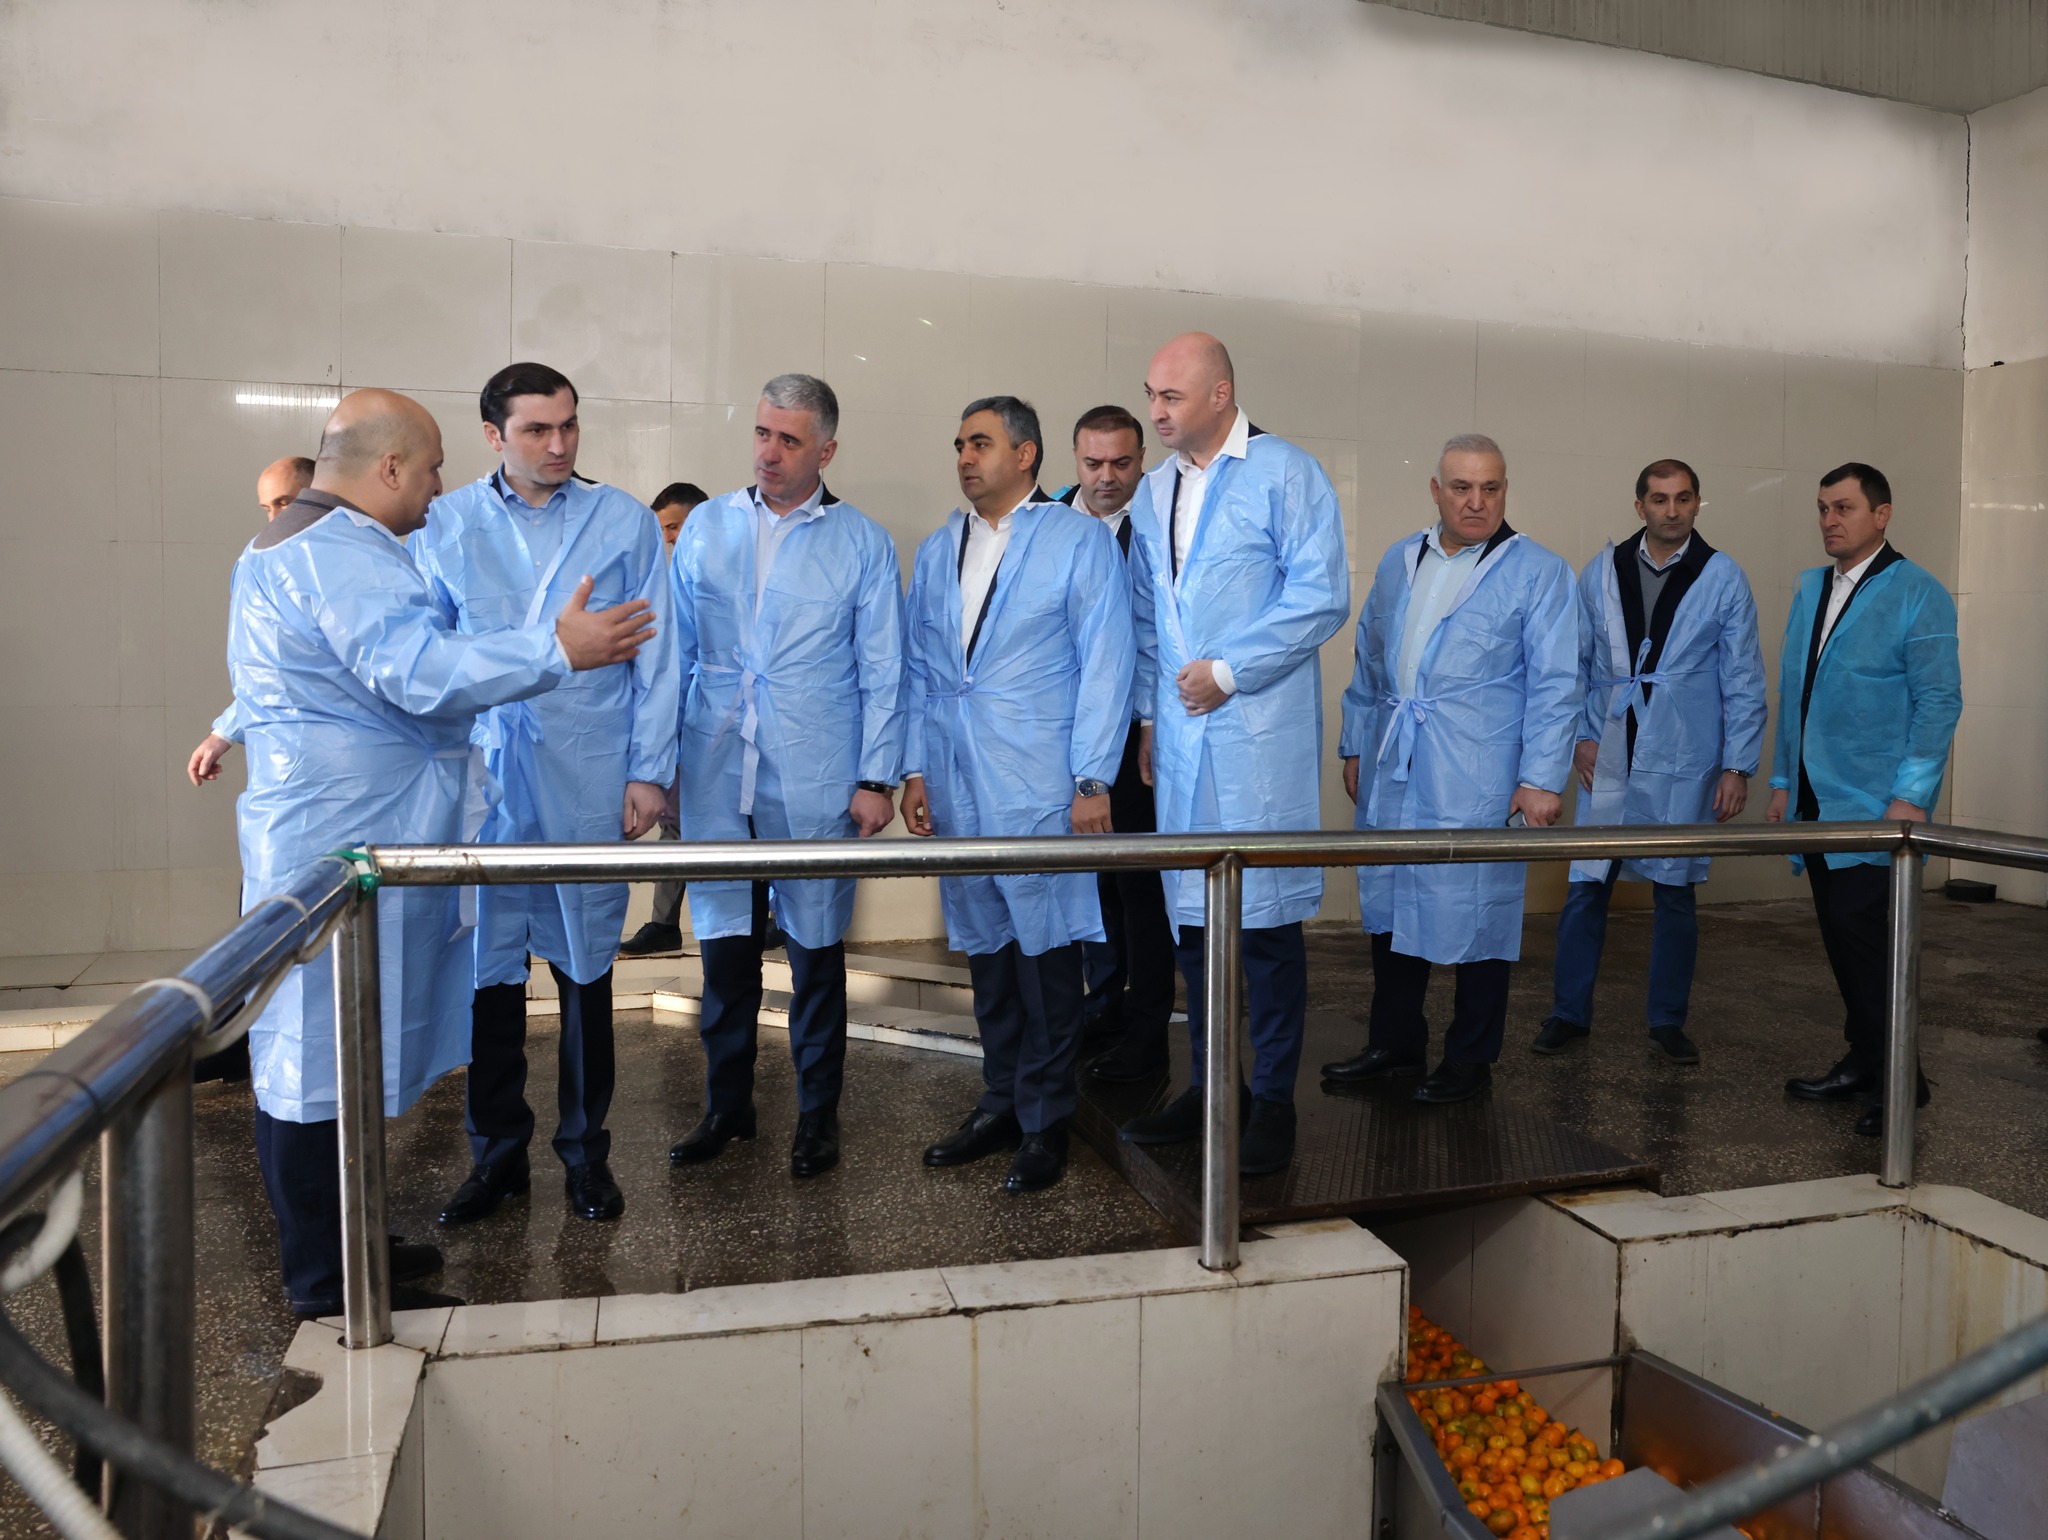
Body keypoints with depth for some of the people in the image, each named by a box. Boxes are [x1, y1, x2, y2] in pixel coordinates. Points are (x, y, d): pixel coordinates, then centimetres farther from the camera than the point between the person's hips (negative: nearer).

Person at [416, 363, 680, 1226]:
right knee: (488, 970, 6)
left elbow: (655, 657, 3)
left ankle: (585, 1150, 23)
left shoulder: (624, 523, 4)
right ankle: (498, 1154, 23)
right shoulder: (447, 526, 6)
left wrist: (649, 769, -2)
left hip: (590, 785, -1)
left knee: (585, 970, 8)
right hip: (481, 778, 1)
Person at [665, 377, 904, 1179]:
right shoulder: (705, 527, 9)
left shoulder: (862, 543, 2)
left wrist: (876, 778, -4)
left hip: (815, 784, -2)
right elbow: (675, 652, 12)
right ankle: (726, 1105, 27)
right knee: (724, 946, 10)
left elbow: (882, 671, 1)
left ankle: (817, 1114, 22)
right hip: (716, 776, 3)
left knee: (816, 951, 6)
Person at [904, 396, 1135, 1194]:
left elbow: (1105, 665, -4)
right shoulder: (936, 549, 16)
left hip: (1039, 783, -5)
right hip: (956, 785, 5)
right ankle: (1000, 1102, 25)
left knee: (1046, 948, -1)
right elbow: (917, 666, 17)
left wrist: (1093, 779, -11)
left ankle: (1046, 1121, 12)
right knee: (984, 947, 11)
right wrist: (914, 768, 9)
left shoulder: (1080, 541, 1)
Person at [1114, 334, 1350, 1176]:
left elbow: (1320, 596, -10)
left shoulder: (1286, 473, -3)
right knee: (1191, 916, 10)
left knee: (1265, 918, -1)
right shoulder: (1154, 491, 16)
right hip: (1179, 736, 6)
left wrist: (1228, 672, -12)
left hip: (1258, 736, -6)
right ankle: (1209, 1084, 23)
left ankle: (1273, 1099, 12)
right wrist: (1150, 713, 12)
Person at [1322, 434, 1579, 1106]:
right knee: (1389, 904, 12)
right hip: (1391, 775, 5)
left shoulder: (1538, 572, -1)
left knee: (1475, 916, 2)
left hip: (1476, 784, -5)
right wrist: (1355, 745, 17)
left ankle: (1470, 1060, 18)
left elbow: (1553, 685, -6)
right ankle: (1394, 1043, 27)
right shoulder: (1398, 561, 13)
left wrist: (1542, 778, -11)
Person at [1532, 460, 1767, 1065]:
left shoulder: (1723, 579, 1)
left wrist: (1737, 766, -3)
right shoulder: (1601, 571, 6)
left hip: (1683, 766, -1)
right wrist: (1579, 735, 1)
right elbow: (1575, 661, 10)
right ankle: (1570, 1013, 15)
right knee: (1585, 888, 2)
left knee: (1675, 895, 7)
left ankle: (1668, 1021, 21)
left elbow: (1743, 681, 1)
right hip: (1607, 760, 1)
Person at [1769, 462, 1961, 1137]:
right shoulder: (1809, 589, 14)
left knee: (1863, 933, -7)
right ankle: (1862, 1062, 22)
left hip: (1875, 803, -6)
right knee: (1842, 937, 11)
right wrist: (1784, 781, 13)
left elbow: (1939, 700, -10)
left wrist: (1910, 796, -16)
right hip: (1816, 802, 6)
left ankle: (1897, 1080, 6)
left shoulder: (1917, 593, -5)